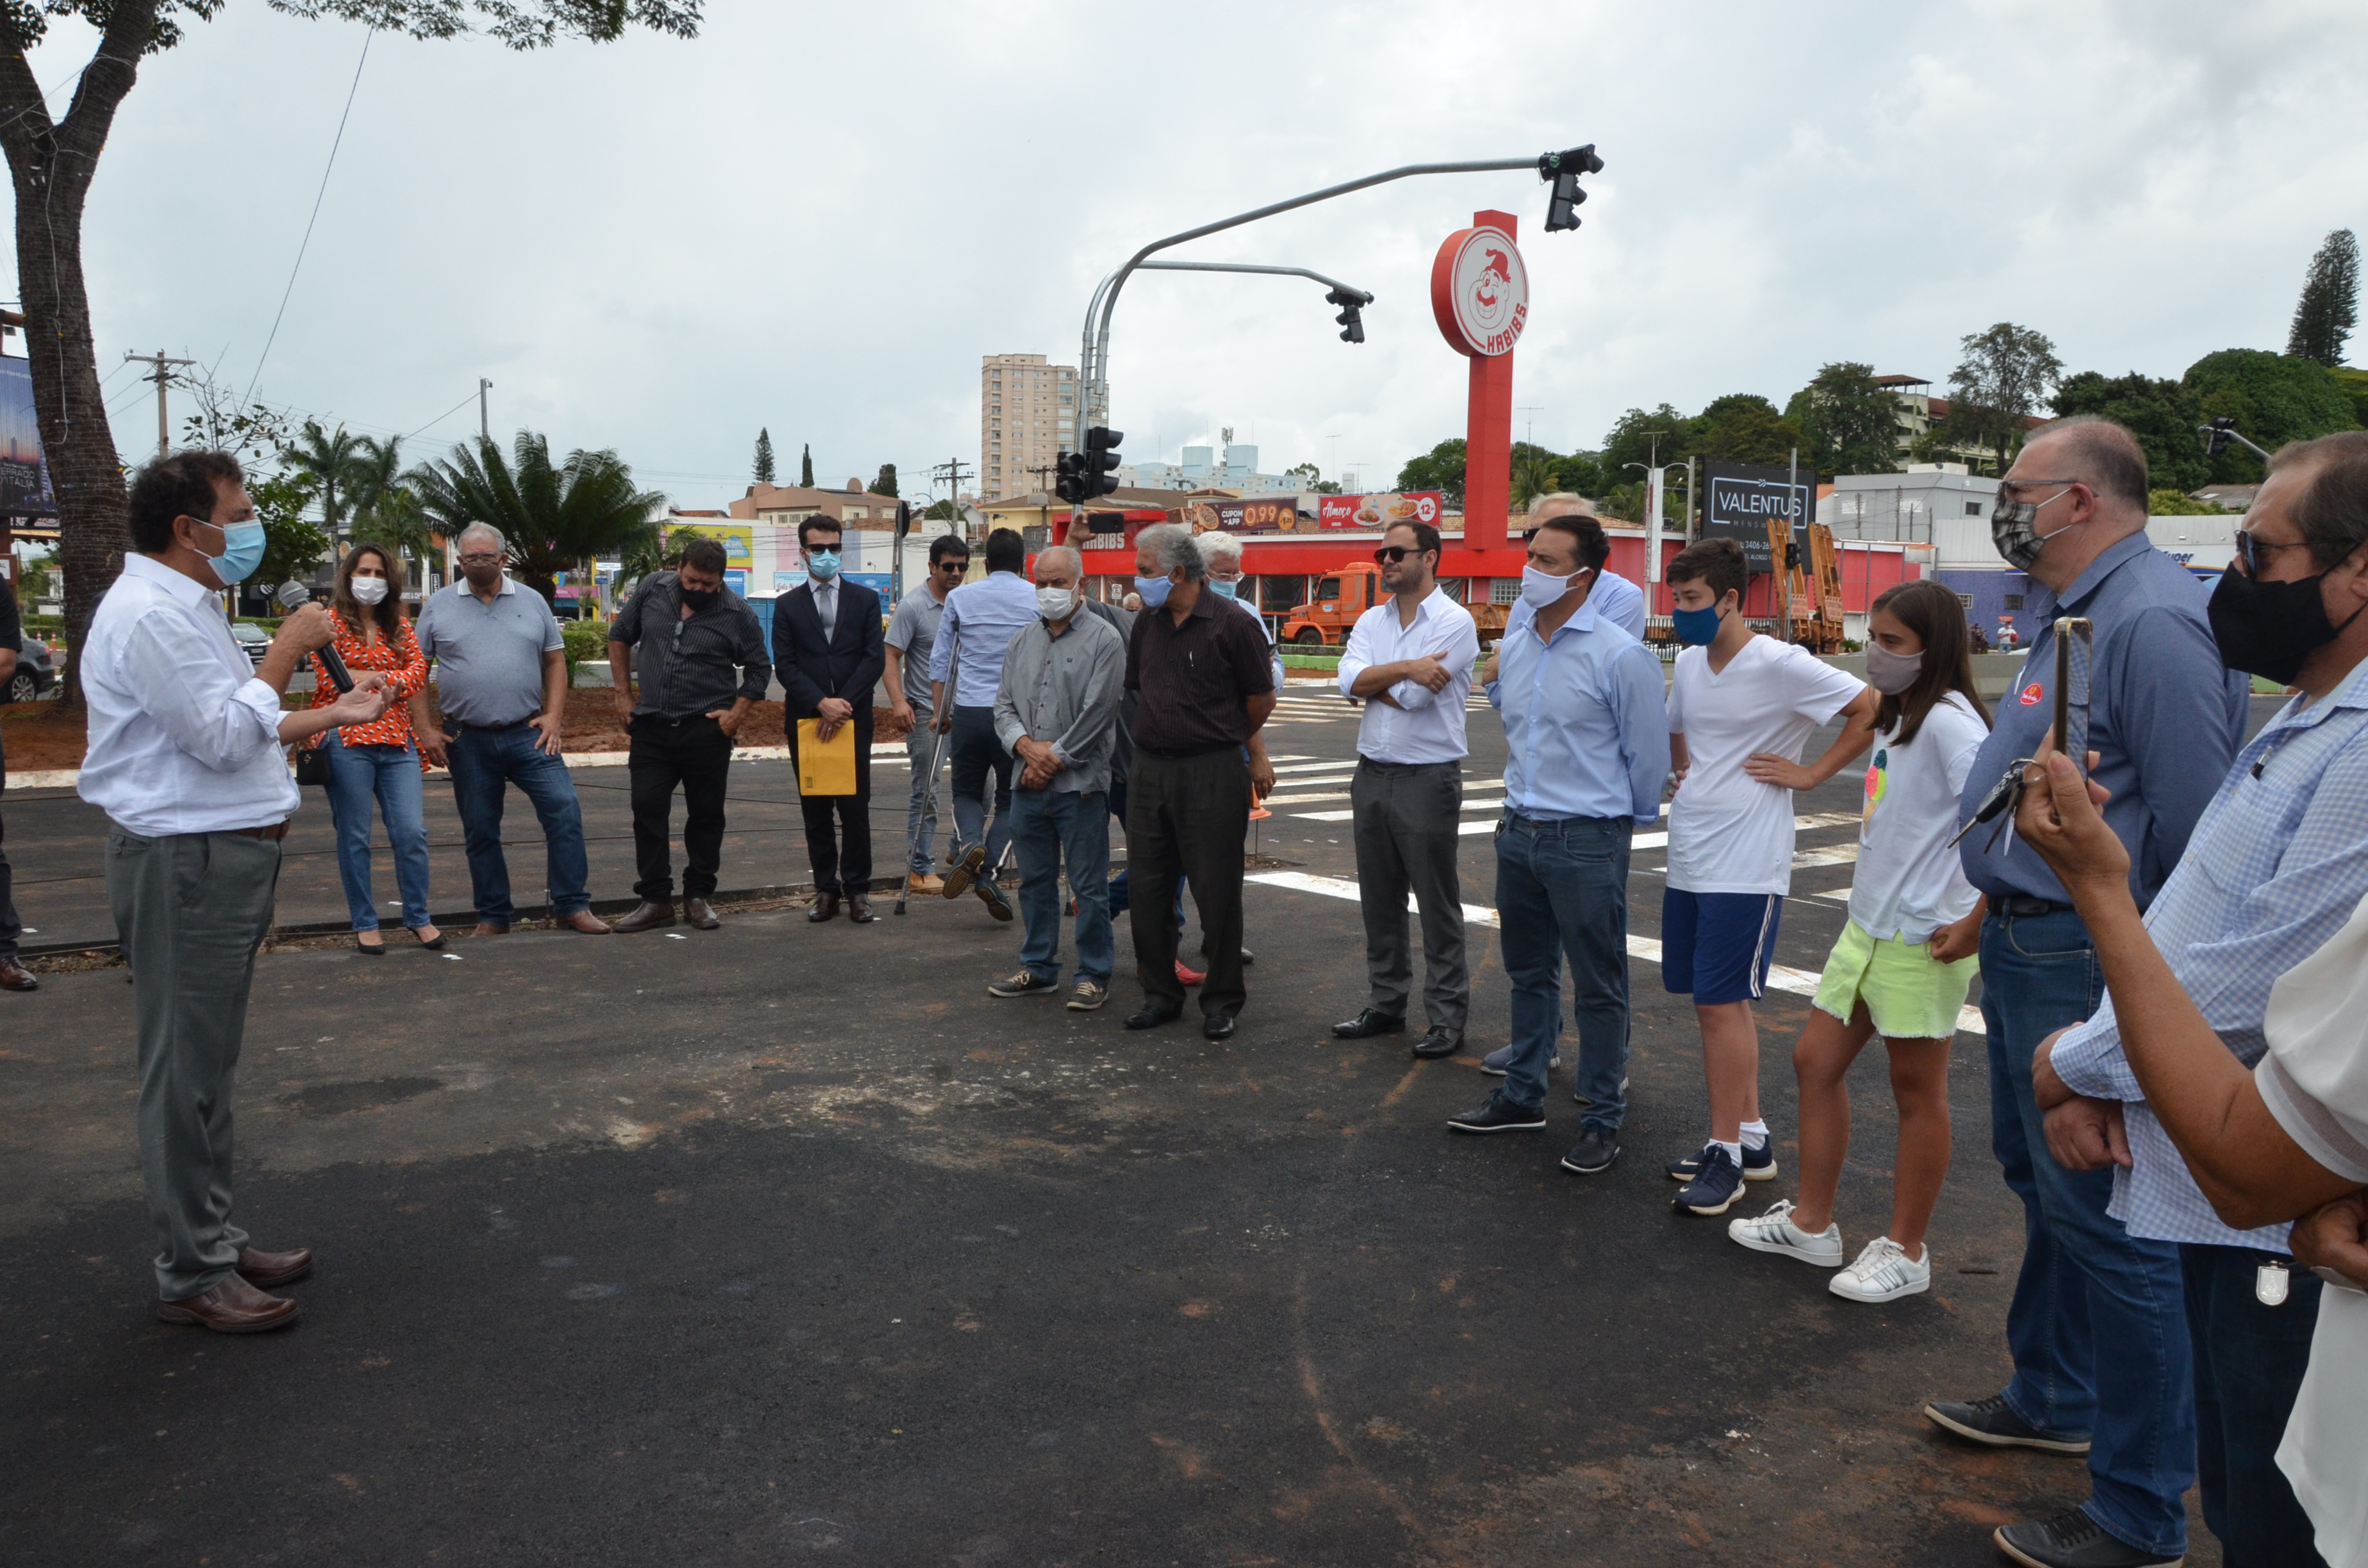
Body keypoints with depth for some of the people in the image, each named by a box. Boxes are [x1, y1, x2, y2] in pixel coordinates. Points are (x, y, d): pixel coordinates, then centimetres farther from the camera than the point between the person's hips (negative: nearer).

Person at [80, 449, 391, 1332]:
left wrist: (333, 715, 23)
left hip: (221, 858, 11)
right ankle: (191, 1276, 6)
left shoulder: (185, 607, 18)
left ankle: (214, 1243, 27)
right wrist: (285, 652, -13)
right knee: (188, 1070, -4)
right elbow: (222, 737, -22)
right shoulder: (151, 615, -16)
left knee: (207, 1066, 16)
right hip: (185, 866, -11)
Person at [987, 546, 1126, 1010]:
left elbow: (1097, 713, -12)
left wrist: (1053, 760, -11)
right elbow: (1004, 703, 12)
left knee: (1088, 886, 0)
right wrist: (1026, 745, -7)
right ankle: (1038, 969, 26)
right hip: (1028, 785, 6)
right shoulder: (1023, 641, 14)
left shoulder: (1103, 640, -5)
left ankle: (1094, 976, 10)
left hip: (1080, 785, -6)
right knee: (1035, 881, 14)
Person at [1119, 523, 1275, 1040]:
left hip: (1214, 774, -6)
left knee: (1217, 891, 2)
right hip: (1150, 770, 6)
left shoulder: (1229, 624, -9)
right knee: (1147, 888, 8)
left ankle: (1222, 1002, 15)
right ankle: (1160, 995, 21)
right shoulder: (1147, 622, 9)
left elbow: (1262, 698, 0)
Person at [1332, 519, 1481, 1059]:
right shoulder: (1371, 621, 10)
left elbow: (1412, 697, -19)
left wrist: (1371, 681, -4)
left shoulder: (1454, 621, -10)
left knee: (1438, 903, 1)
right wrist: (1405, 668, -18)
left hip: (1428, 778, -6)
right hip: (1373, 773, 7)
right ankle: (1385, 1004, 26)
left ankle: (1447, 1017, 10)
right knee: (1379, 899, 14)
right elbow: (1351, 681, -8)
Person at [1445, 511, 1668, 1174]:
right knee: (1529, 973, 19)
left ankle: (1603, 1119, 16)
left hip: (1587, 843, -7)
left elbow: (1647, 753, -7)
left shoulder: (1620, 657, -15)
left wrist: (1633, 819, 5)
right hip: (1519, 832, 7)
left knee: (1598, 987, 4)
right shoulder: (1513, 647, 5)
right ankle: (1523, 1097, 33)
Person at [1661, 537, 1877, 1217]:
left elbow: (1874, 709, -14)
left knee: (1721, 1002, -6)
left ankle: (1726, 1153, 5)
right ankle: (1752, 1137, 25)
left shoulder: (1780, 665, -13)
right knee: (1723, 1000, 13)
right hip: (1689, 858, 8)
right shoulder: (1688, 663, 9)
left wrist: (1811, 773, -11)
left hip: (1745, 866, -8)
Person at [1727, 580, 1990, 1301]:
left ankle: (1905, 1251, 20)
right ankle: (1811, 1222, 26)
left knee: (1918, 1091, 5)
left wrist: (1977, 923, -23)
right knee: (1816, 1059, 12)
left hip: (1922, 942, -9)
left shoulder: (1949, 721, -17)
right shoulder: (1896, 719, 12)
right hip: (1868, 925, 9)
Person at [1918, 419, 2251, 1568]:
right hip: (2026, 946, 11)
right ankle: (2053, 1398, 42)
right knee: (2040, 1181, 23)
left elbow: (2196, 829, -24)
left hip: (2087, 962, -11)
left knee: (2104, 1219, -1)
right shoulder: (2072, 615, 13)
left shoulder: (2152, 622, -21)